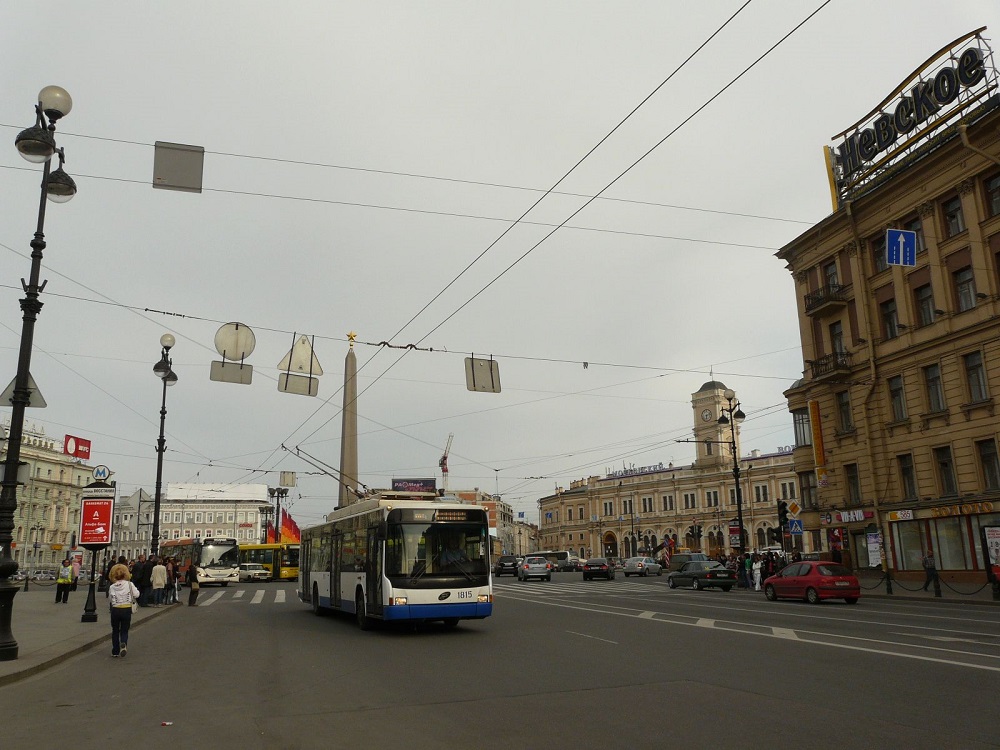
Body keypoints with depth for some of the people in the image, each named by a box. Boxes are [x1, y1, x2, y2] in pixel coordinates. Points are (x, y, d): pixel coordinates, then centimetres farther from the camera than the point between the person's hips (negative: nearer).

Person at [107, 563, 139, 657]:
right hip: (127, 610, -1)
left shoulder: (112, 587, -4)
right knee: (124, 631, 11)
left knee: (115, 631, 16)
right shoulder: (129, 584, -7)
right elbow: (136, 594, -9)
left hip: (115, 610, 1)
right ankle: (124, 644, -19)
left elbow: (110, 597, -2)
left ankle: (115, 651, 18)